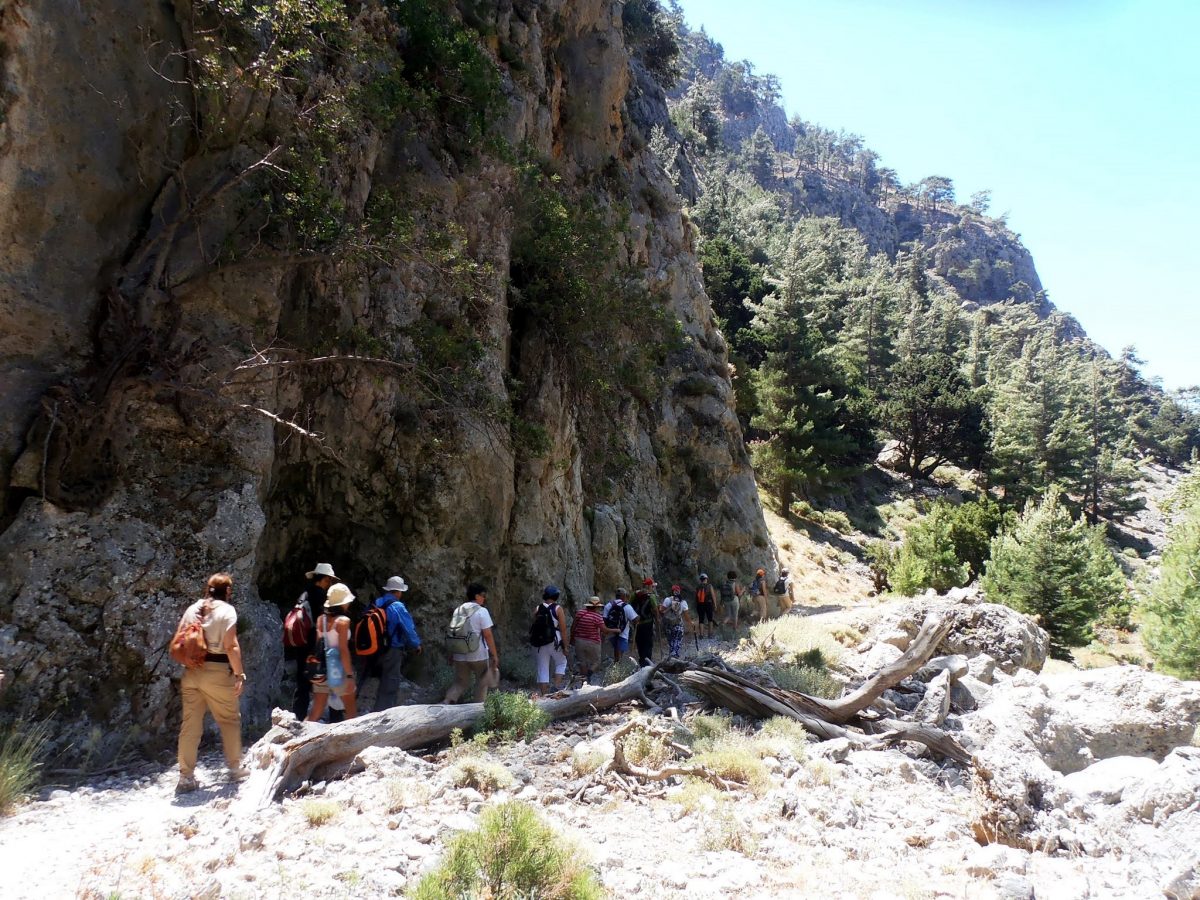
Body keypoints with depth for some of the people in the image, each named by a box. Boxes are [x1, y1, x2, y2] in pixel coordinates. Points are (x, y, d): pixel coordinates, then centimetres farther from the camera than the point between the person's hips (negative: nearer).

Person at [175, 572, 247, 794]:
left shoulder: (192, 609, 11)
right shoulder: (226, 610, -5)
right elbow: (231, 646, -13)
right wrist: (240, 674, -10)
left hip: (191, 672, 5)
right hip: (217, 671, -5)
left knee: (190, 724, 7)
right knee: (230, 720, 12)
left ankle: (186, 777, 8)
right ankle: (234, 767, 21)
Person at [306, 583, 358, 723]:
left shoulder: (321, 619, 4)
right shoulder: (343, 620, -12)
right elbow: (344, 650, -16)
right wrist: (350, 675, -14)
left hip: (321, 667, 6)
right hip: (337, 668, -6)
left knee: (317, 710, 12)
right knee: (351, 708, 11)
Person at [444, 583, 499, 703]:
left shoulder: (458, 610, 7)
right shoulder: (482, 611, -11)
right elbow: (488, 635, -13)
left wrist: (451, 653, 20)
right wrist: (494, 654, -6)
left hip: (460, 655, 5)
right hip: (479, 655, -5)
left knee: (460, 682, 14)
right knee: (482, 683, 12)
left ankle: (445, 702, -5)